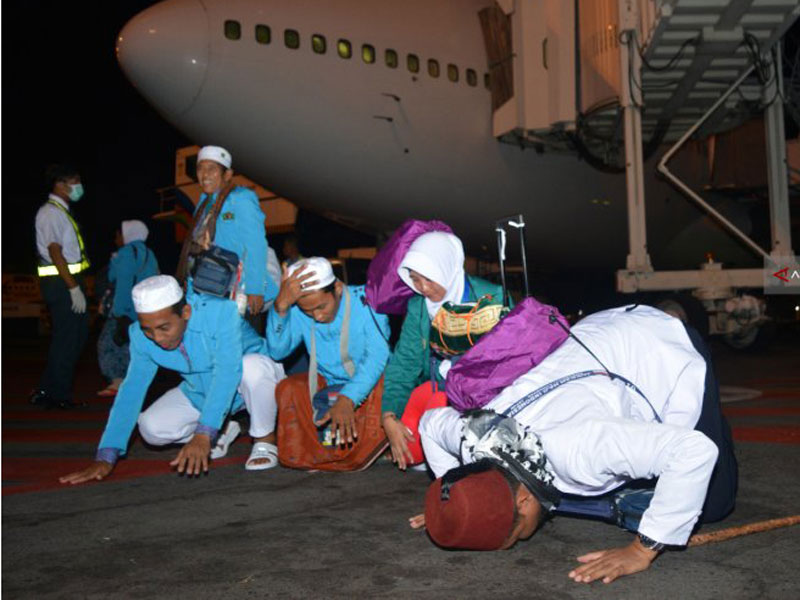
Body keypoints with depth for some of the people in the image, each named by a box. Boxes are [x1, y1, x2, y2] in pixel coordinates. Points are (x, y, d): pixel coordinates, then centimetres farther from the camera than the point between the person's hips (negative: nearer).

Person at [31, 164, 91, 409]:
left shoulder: (62, 211, 18)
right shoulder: (51, 213, -12)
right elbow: (55, 253, -19)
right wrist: (74, 288, -22)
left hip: (71, 279, 10)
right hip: (61, 283, -10)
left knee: (78, 335, 14)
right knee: (66, 339, -3)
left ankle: (47, 391, 21)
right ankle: (58, 396, 8)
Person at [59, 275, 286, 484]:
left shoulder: (221, 312, -33)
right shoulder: (141, 335, -16)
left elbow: (226, 372, -40)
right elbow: (132, 389, -15)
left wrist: (203, 435, -48)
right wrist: (106, 457, -21)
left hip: (244, 382, -4)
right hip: (200, 393, 5)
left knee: (252, 366, -38)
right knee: (152, 427, -18)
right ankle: (222, 432, 9)